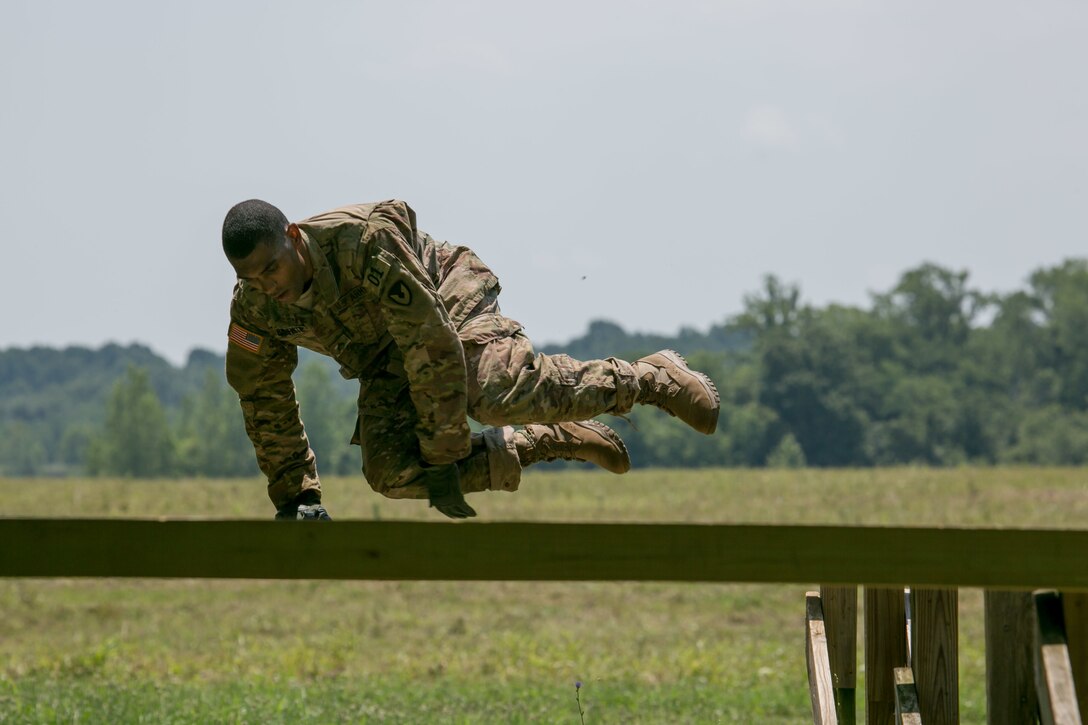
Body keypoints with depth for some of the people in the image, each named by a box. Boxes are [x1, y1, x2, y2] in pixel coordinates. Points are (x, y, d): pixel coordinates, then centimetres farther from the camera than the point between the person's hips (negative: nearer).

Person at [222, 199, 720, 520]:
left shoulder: (366, 241, -35)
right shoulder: (253, 310, -17)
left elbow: (433, 343, -32)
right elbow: (265, 404, -1)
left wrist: (442, 458, -30)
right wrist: (295, 496, 2)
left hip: (449, 304, -6)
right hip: (384, 359, 6)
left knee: (500, 391, -35)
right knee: (392, 474, -16)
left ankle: (655, 378, -14)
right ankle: (557, 442, -2)